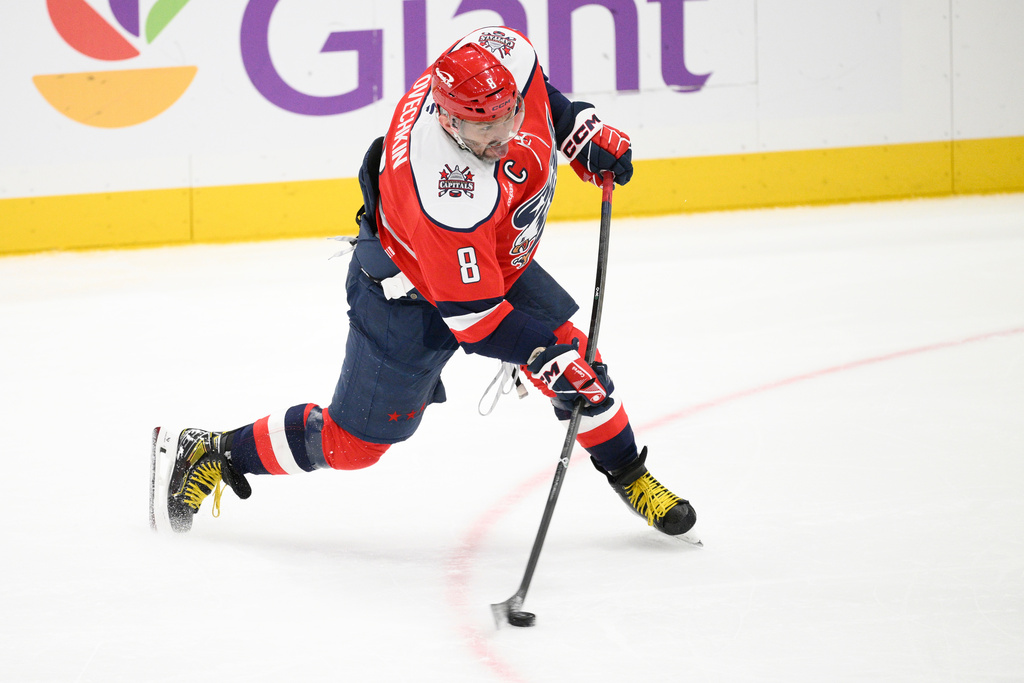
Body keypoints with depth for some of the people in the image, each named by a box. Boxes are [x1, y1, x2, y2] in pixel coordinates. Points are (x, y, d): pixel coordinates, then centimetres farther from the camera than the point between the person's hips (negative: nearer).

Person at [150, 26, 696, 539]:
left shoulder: (506, 54, -25)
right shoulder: (449, 197, -43)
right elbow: (473, 317, -33)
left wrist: (586, 132, -2)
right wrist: (544, 353, -36)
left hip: (495, 260, 7)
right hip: (409, 294, -7)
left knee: (573, 358, 2)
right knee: (353, 443, 2)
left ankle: (628, 475, 26)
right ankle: (206, 457, 17)